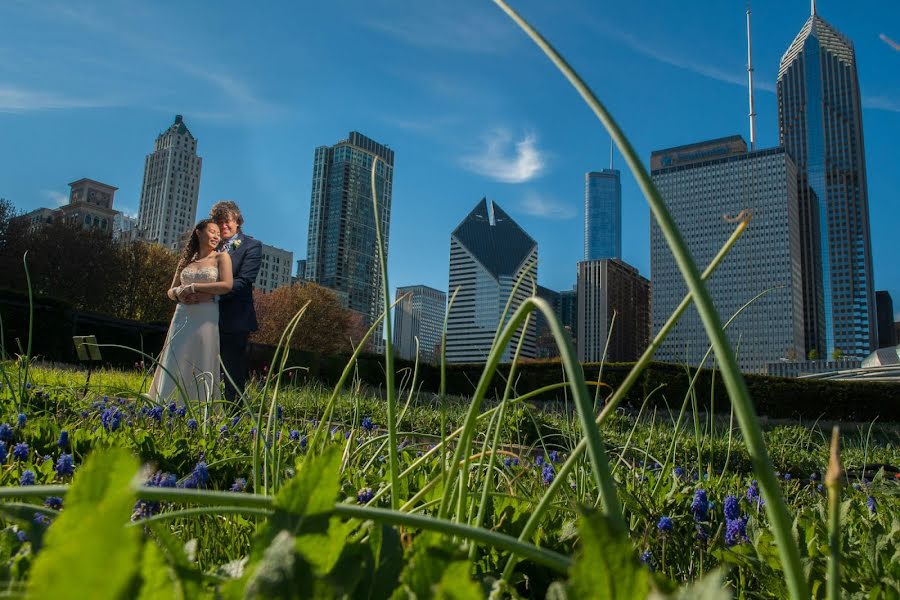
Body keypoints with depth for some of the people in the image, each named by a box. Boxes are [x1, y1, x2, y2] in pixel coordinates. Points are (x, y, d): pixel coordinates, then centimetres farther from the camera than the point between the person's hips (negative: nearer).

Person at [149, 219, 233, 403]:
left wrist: (193, 287, -10)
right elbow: (170, 291, 18)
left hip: (206, 318, -4)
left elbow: (227, 285, -11)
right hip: (182, 317, 4)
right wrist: (178, 293, -5)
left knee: (201, 370, -3)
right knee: (173, 366, 0)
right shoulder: (186, 260, 18)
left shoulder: (221, 257, 5)